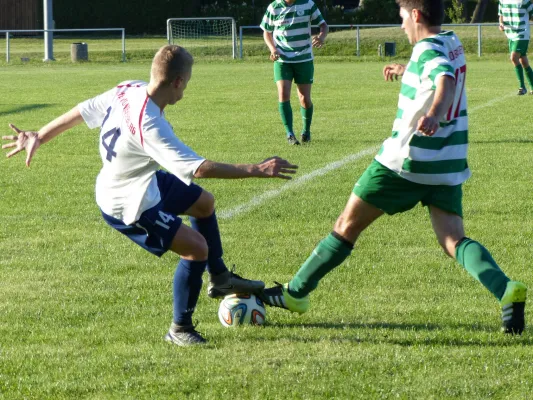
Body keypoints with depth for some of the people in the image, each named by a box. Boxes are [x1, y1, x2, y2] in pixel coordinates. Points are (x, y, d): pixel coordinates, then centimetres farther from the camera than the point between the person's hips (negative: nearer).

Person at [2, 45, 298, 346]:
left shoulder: (128, 90, -14)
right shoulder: (150, 126, -38)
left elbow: (81, 111, -2)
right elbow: (199, 168, -41)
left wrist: (38, 137, 10)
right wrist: (256, 171, -37)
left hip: (145, 182, 10)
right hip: (128, 207, -10)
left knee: (205, 203, 22)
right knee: (197, 248, -11)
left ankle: (220, 279, 40)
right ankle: (180, 330, 6)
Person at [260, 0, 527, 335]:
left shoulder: (428, 49, -12)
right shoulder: (453, 44, 12)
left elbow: (446, 80, -35)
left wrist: (434, 114, -53)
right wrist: (407, 71, 49)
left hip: (405, 161, -7)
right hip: (448, 167, 7)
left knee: (348, 225, 6)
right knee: (454, 240, -3)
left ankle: (296, 293, 17)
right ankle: (506, 290, -29)